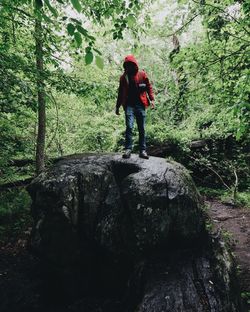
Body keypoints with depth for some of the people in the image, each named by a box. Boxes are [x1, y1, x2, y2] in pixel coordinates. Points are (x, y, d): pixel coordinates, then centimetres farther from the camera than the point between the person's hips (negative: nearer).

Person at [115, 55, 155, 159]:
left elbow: (149, 87, 8)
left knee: (142, 128, 1)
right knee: (129, 127, -14)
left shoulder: (142, 74, 8)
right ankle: (128, 149, -11)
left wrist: (152, 99, -6)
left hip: (140, 105, 0)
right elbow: (120, 93, 19)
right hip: (129, 105, 0)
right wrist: (117, 106, 18)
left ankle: (142, 150, 6)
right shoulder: (123, 77, 13)